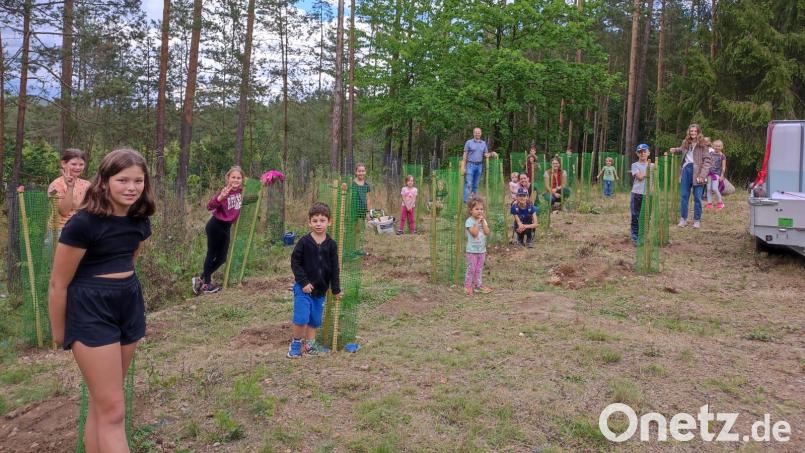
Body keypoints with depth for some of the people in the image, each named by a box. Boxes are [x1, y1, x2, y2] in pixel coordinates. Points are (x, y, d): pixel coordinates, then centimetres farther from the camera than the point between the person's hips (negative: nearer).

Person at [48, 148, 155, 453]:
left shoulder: (139, 220, 1)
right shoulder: (83, 223, -17)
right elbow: (59, 284, -9)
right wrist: (59, 332, 1)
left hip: (129, 304, 6)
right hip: (90, 310, -6)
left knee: (101, 402, 17)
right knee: (113, 410, -3)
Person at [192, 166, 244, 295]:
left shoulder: (240, 191, -1)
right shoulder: (224, 192, -21)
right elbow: (209, 207, -31)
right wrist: (220, 198, -49)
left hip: (226, 227, 7)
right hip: (215, 226, -7)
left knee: (222, 258, 11)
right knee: (211, 254, 5)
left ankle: (201, 279, 26)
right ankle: (206, 284, 18)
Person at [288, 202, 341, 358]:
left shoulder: (331, 244, -1)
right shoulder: (304, 242, -9)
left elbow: (334, 268, 5)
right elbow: (295, 262, -7)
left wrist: (336, 289, 6)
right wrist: (304, 282, -13)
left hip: (321, 288, 4)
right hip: (303, 287, -4)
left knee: (315, 319, 12)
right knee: (301, 318, -10)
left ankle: (309, 345, 26)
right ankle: (296, 344, 10)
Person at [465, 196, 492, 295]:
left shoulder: (483, 220, 6)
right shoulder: (469, 221, -13)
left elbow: (487, 232, -7)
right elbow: (474, 233, -24)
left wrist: (483, 221, -12)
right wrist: (477, 222, -20)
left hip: (482, 250, 6)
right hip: (472, 250, -6)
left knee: (479, 269, 13)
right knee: (471, 269, -1)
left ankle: (478, 284, 23)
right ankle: (467, 286, 9)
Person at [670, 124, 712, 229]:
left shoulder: (702, 145, -4)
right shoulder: (686, 143, 10)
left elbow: (708, 160, -8)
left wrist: (702, 174, -18)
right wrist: (675, 150, 11)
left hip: (697, 172, -4)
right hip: (686, 170, 4)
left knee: (697, 198, 2)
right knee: (683, 196, 6)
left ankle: (697, 220, 11)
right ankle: (683, 219, 14)